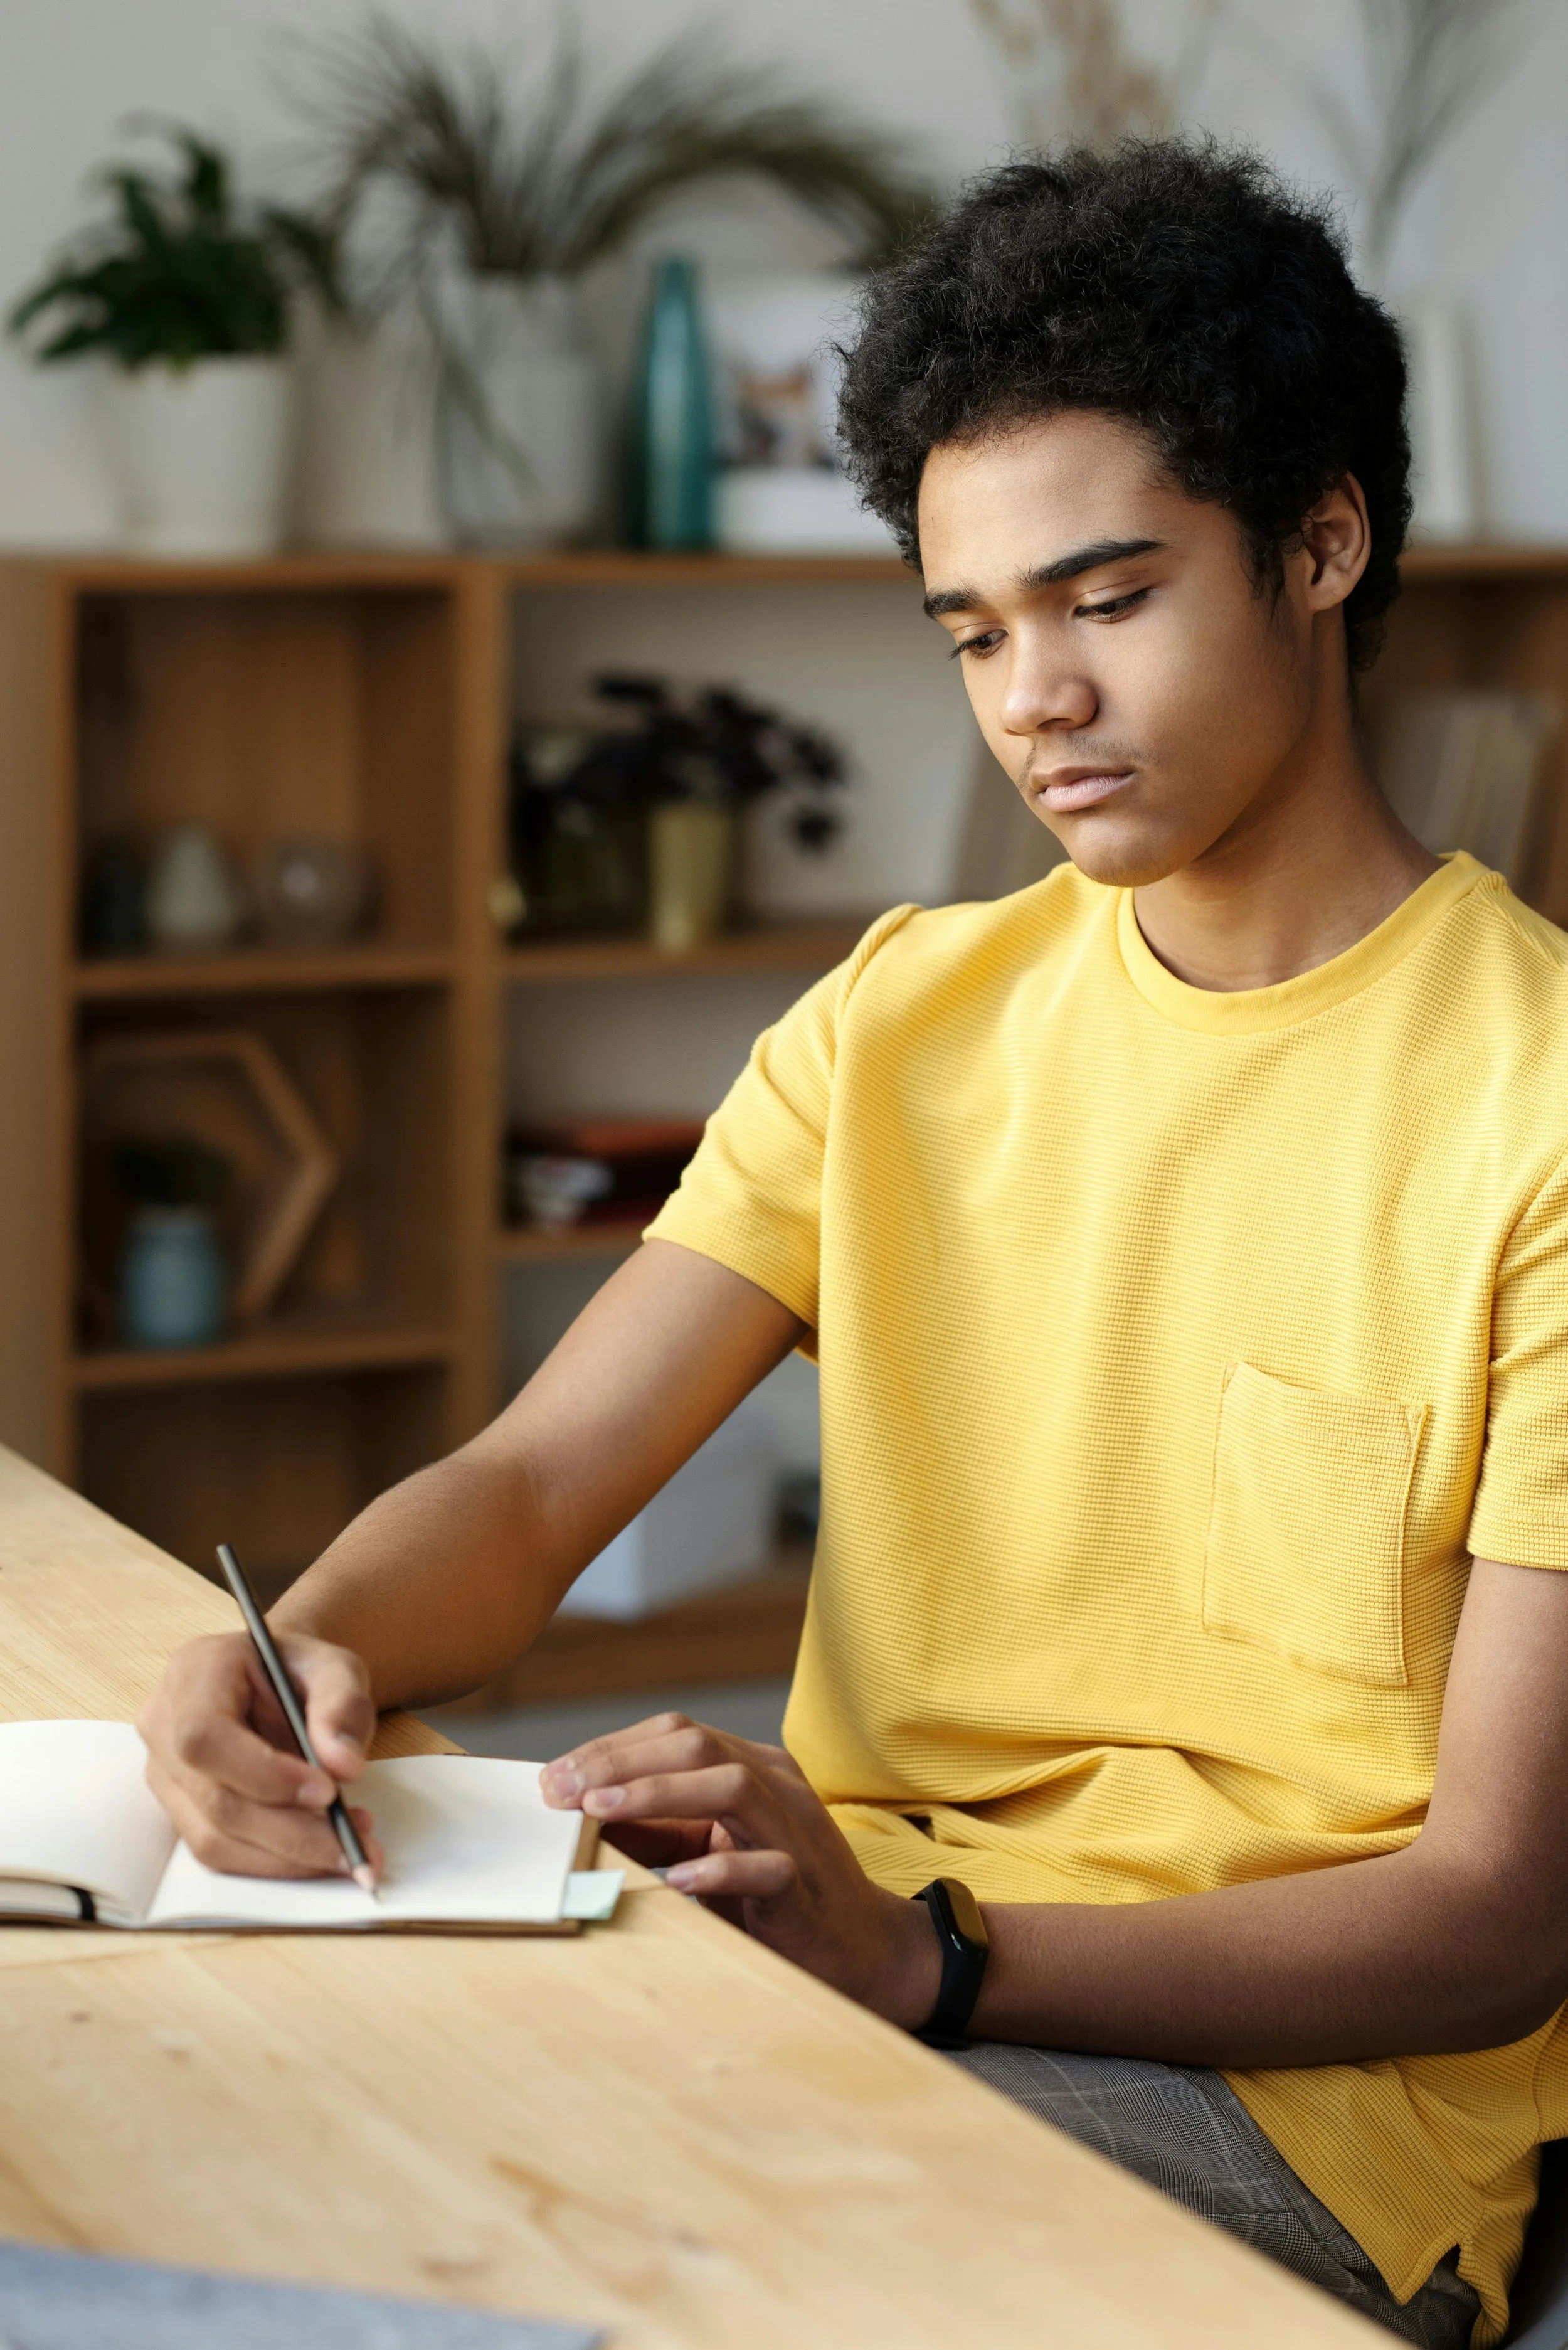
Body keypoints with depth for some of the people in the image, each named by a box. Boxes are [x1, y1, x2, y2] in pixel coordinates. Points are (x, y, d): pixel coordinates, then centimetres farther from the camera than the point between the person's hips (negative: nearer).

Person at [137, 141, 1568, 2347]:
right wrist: (312, 1651, -23)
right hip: (848, 1939, 6)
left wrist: (922, 1955, -28)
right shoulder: (907, 1016, 10)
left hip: (1306, 2077, -5)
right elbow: (530, 1485, 2)